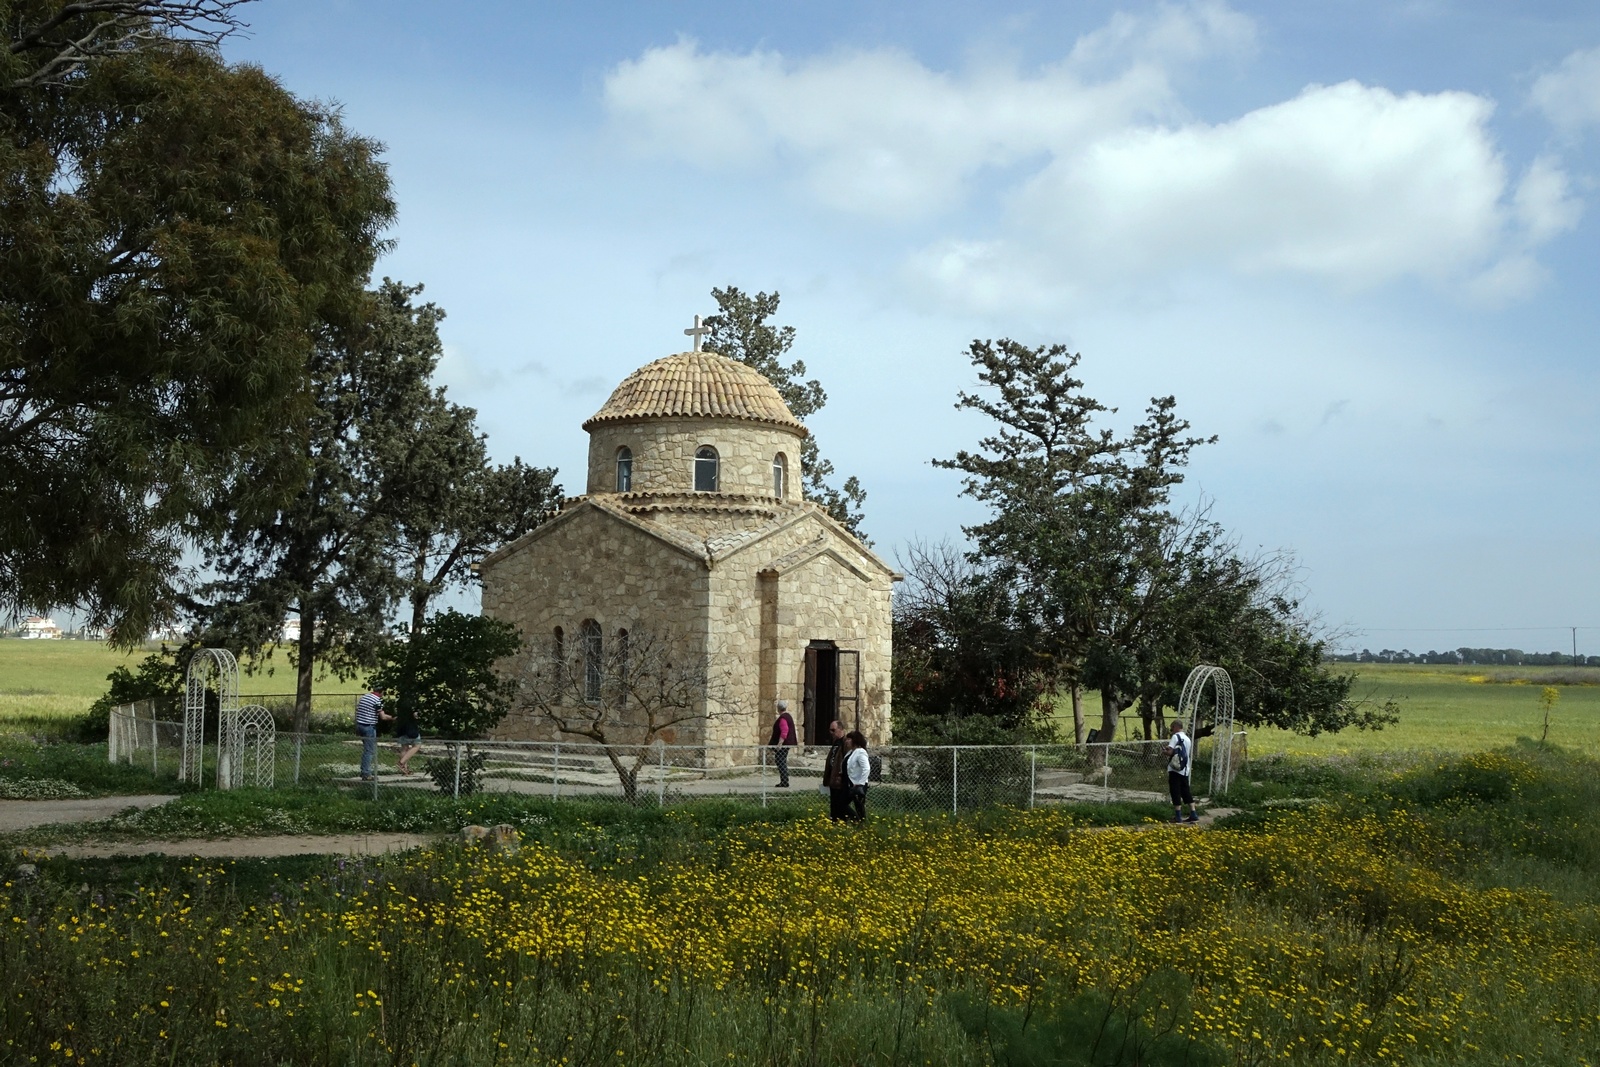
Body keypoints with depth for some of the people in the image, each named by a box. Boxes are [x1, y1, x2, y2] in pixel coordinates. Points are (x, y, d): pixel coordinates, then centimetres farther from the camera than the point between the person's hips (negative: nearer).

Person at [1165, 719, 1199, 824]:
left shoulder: (1176, 737, -10)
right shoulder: (1187, 738, 14)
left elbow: (1169, 752, -16)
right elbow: (1190, 755, 18)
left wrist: (1164, 750, 2)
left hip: (1175, 770, -7)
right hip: (1185, 770, 7)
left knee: (1175, 793, -2)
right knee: (1186, 792, 12)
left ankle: (1178, 816, -2)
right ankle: (1193, 814, 10)